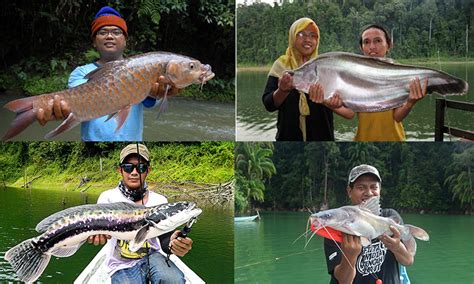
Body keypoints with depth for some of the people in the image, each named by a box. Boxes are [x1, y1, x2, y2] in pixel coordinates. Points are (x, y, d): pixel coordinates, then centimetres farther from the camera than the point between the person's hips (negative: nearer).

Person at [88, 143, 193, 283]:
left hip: (151, 256, 1)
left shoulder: (160, 201, 1)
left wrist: (172, 244, -31)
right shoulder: (108, 198, -4)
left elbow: (165, 238, -4)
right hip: (122, 265, -1)